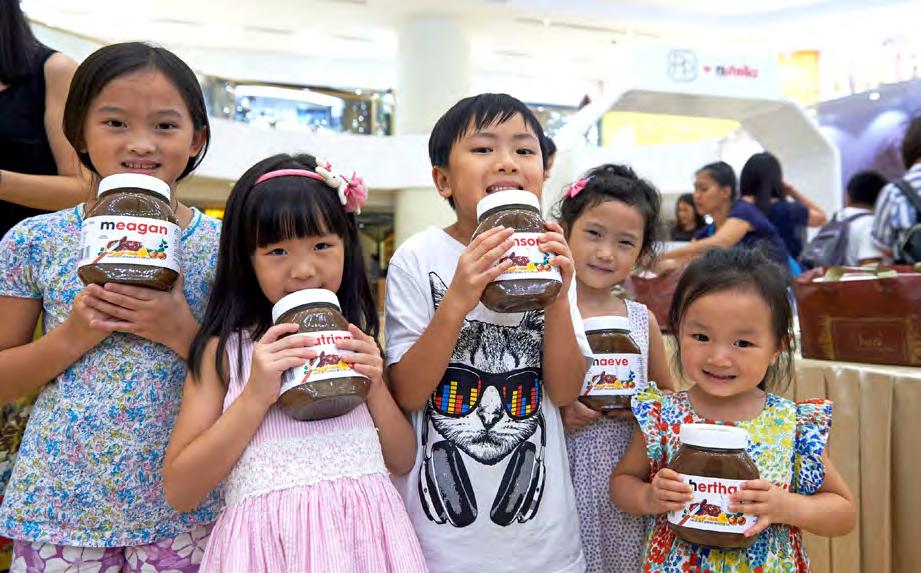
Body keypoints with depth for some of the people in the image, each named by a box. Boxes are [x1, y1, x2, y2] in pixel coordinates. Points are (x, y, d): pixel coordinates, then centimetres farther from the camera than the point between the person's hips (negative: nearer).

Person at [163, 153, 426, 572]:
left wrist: (375, 388, -8)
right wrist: (255, 396, -16)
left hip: (365, 533, 3)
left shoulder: (357, 340, 6)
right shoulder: (225, 350, -3)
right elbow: (180, 492, -7)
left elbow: (402, 461, 8)